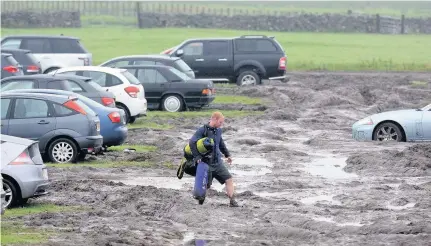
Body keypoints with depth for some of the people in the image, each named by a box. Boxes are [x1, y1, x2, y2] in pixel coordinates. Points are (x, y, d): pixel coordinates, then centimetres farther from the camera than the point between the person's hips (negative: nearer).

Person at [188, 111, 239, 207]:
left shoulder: (218, 130, 7)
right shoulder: (202, 130, -14)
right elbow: (192, 143, -19)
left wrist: (227, 154, 29)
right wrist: (197, 156, -22)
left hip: (218, 162, 6)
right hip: (207, 163, -6)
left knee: (229, 179, -4)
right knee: (205, 185, 2)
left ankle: (232, 201, 1)